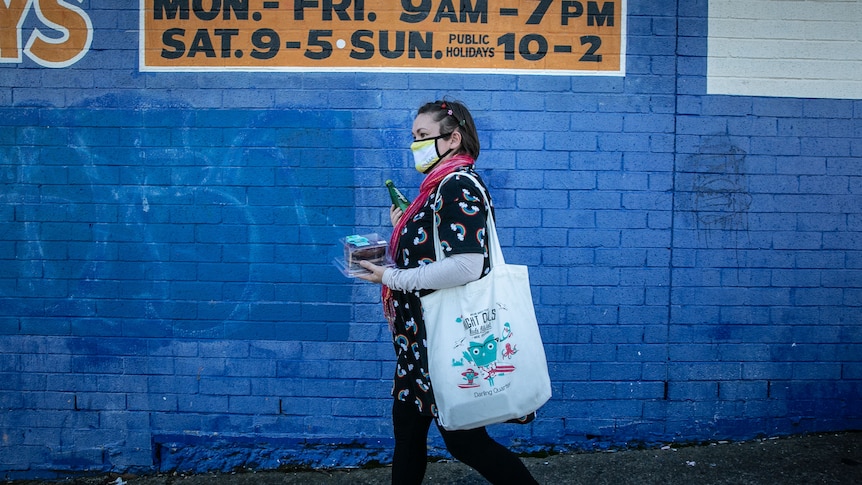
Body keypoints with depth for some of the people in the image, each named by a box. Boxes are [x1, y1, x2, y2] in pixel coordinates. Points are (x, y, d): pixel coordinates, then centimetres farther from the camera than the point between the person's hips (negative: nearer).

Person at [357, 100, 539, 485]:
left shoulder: (459, 185, -17)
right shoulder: (439, 186, 12)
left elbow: (466, 266, -28)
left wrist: (392, 278, -19)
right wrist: (405, 230, 6)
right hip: (422, 335, 10)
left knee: (464, 440, 2)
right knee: (407, 430, 16)